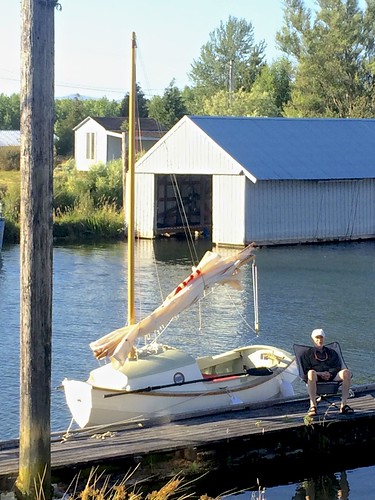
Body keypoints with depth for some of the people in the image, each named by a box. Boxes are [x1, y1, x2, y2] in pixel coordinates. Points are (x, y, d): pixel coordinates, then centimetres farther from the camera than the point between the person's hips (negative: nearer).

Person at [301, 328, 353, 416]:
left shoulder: (331, 352, 30)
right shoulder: (308, 353, 22)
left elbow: (338, 367, 17)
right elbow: (306, 370, 8)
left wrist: (330, 373, -6)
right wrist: (320, 374, -10)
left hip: (331, 376, 3)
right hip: (317, 376, -3)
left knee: (346, 372, -29)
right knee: (311, 373, -42)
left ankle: (344, 404, -30)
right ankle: (312, 405, -43)